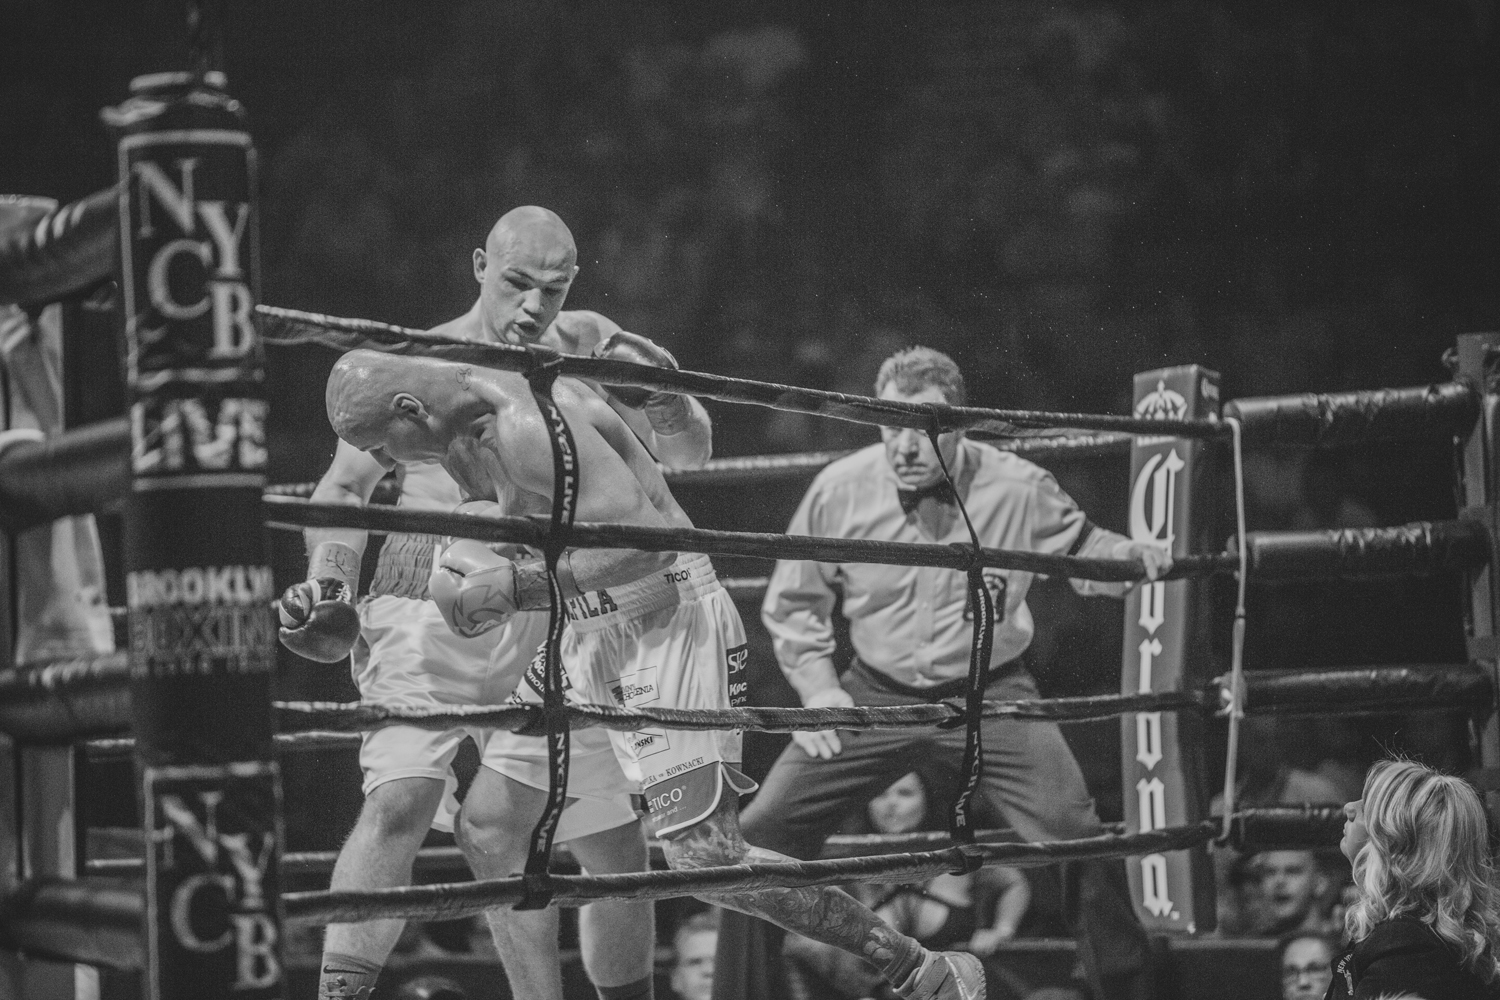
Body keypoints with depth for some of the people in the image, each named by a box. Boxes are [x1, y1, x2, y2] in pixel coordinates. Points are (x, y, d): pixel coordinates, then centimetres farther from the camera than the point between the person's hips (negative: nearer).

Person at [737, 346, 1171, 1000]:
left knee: (1080, 841, -12)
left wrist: (1134, 557, -15)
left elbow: (1080, 550, 7)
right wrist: (817, 685, -5)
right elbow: (793, 602, 6)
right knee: (762, 835, -6)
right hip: (874, 694, 1)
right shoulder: (839, 491, -10)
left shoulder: (1017, 488, -12)